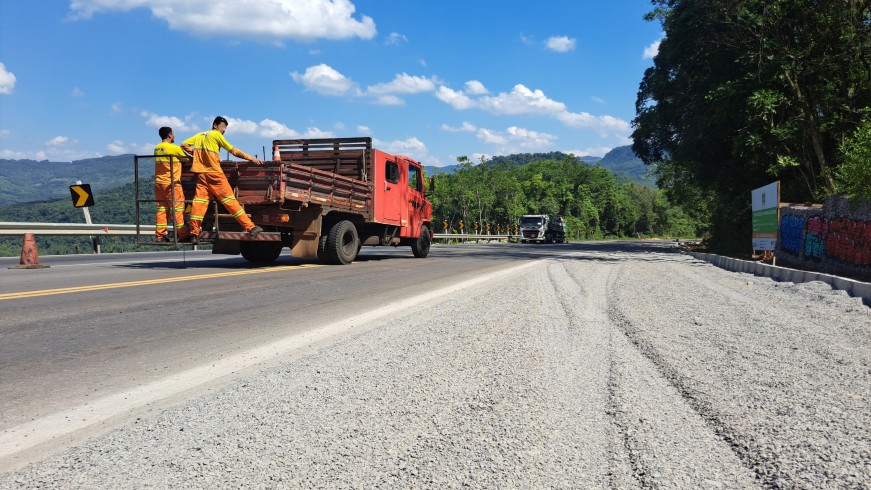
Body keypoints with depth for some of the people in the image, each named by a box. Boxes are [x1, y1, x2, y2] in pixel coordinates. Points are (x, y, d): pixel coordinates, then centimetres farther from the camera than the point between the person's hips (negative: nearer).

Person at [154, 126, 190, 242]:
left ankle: (160, 235, 6)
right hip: (171, 183, -6)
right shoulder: (174, 148, -10)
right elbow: (187, 159, 2)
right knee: (177, 208, -1)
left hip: (159, 183, 7)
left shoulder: (157, 148, 10)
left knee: (161, 209, 7)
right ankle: (182, 234, 1)